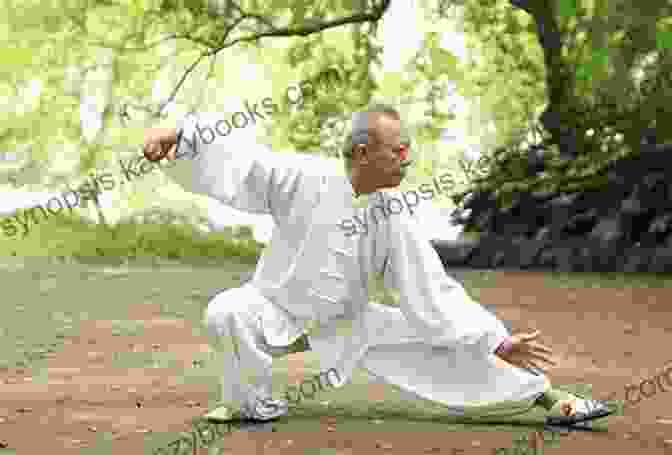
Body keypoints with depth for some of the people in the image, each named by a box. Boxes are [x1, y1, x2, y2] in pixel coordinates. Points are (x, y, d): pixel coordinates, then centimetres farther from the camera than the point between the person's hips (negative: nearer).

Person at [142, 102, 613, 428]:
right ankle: (254, 403, -7)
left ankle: (548, 398, 3)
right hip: (276, 309, -2)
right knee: (228, 313, -34)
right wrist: (178, 133, -37)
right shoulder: (305, 178, -24)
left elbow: (436, 293, -11)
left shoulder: (396, 219, -15)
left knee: (438, 347, -9)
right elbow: (236, 157, -20)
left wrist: (499, 343, -14)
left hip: (348, 322, 2)